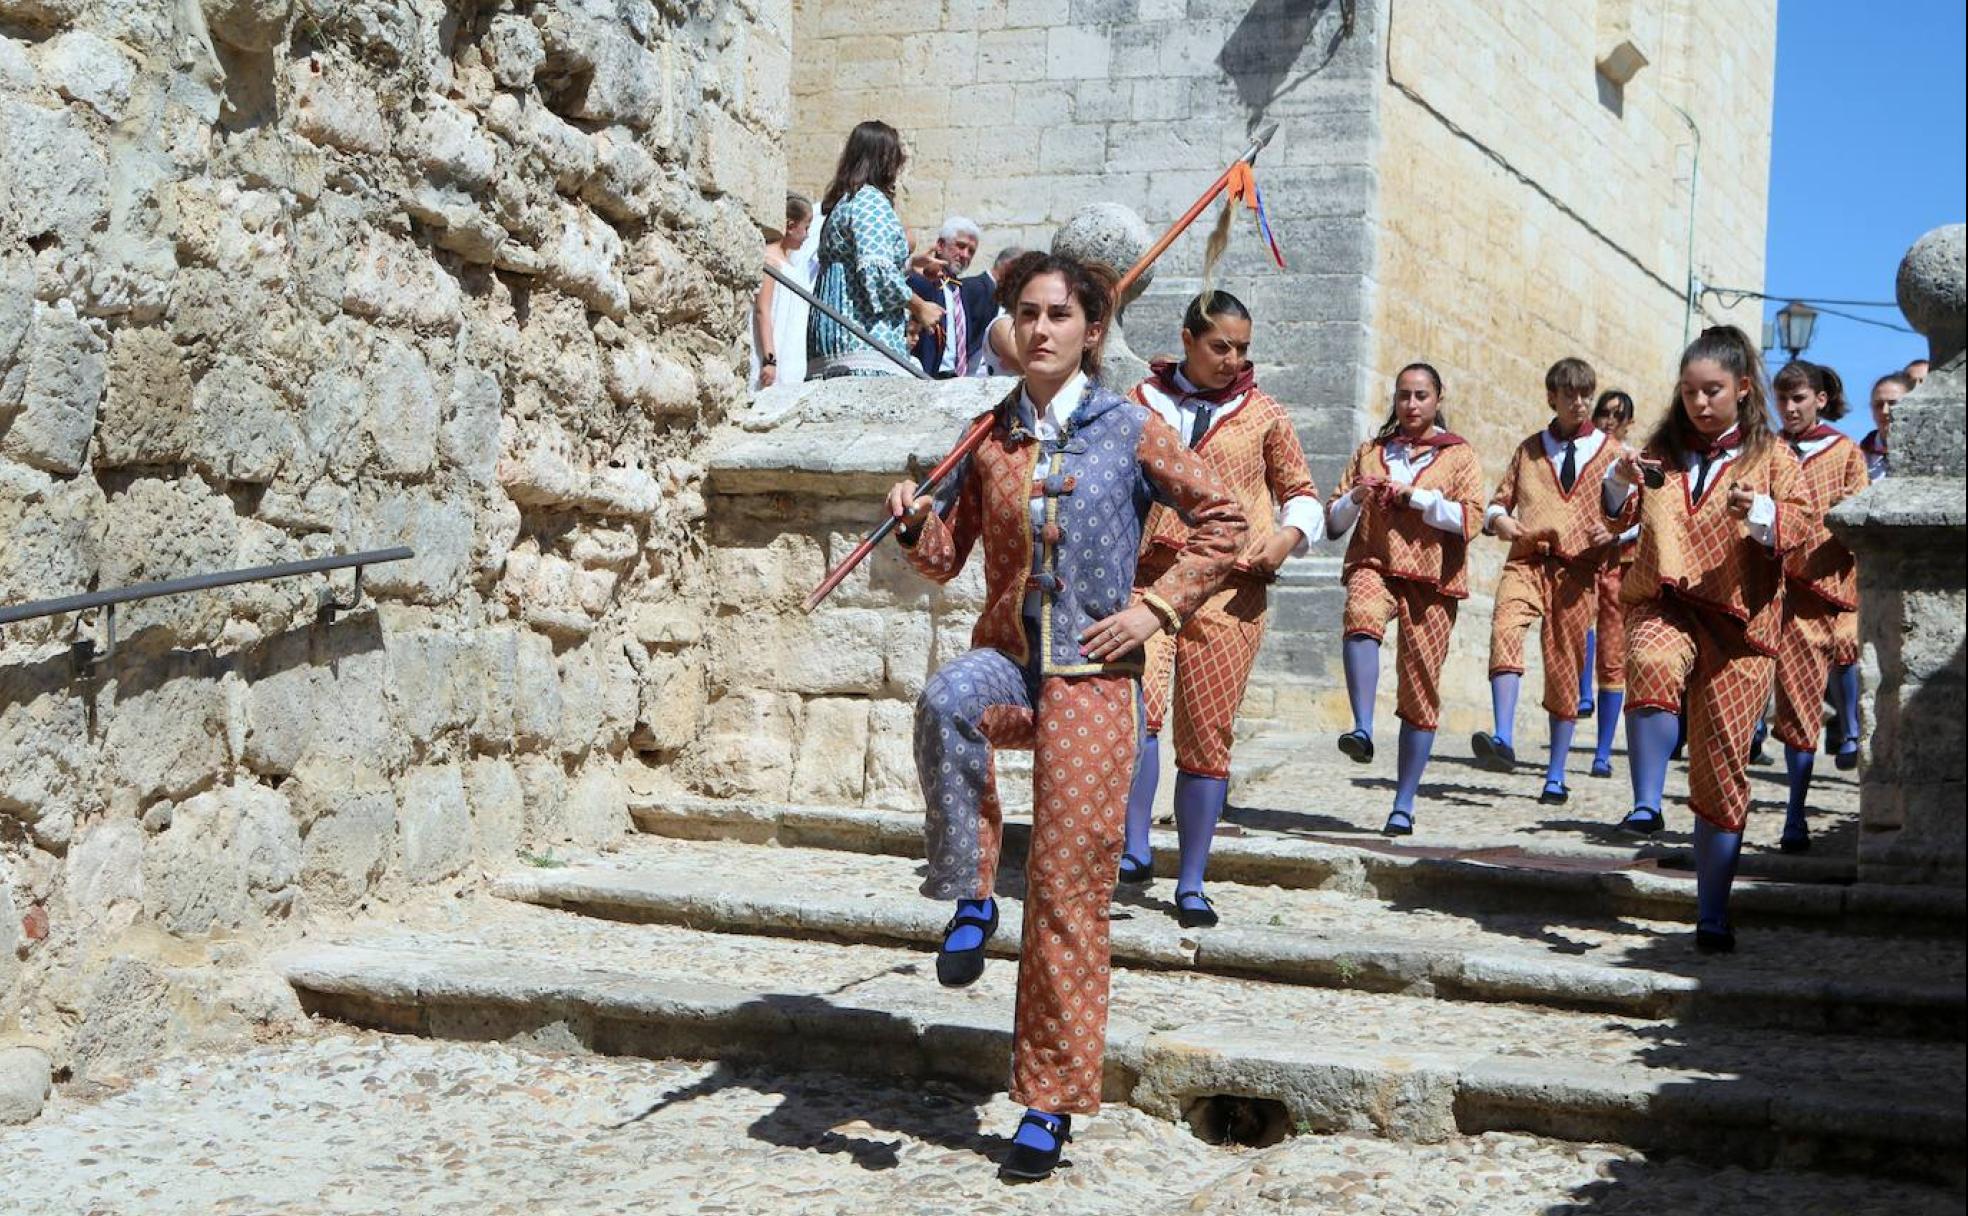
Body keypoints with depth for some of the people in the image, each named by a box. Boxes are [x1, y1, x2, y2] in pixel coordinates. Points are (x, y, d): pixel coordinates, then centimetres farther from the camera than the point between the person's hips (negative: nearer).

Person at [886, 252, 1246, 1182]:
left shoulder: (1129, 432, -1)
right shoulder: (991, 438, 9)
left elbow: (1221, 520, 4)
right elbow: (946, 557, 14)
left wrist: (1157, 607, -5)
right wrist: (918, 522, -8)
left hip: (1093, 672, -3)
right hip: (1008, 657, 3)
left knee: (1067, 886, -3)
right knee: (944, 702, -36)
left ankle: (1052, 1102, 7)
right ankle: (969, 897, -17)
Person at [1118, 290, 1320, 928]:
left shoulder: (1263, 414, 12)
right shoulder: (1143, 402, 12)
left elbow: (1301, 492, 19)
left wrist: (1290, 533, -1)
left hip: (1229, 586, 0)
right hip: (1147, 575, 0)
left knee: (1207, 735, 1)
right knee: (1136, 703, -24)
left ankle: (1192, 884, 10)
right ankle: (1135, 849, -16)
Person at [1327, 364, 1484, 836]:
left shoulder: (1459, 455, 10)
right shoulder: (1370, 453, 18)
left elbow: (1471, 519, -4)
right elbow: (1333, 522, 17)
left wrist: (1416, 496, -12)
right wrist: (1354, 498, -4)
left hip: (1431, 577, -1)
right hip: (1374, 564, 1)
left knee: (1420, 685, -1)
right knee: (1360, 618, -36)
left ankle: (1404, 805, 6)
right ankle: (1363, 729, -44)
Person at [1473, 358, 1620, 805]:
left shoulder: (1610, 453, 13)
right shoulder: (1529, 450, 18)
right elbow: (1500, 499, 17)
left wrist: (1613, 532, -10)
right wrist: (1498, 519, -7)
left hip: (1577, 568, 0)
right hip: (1527, 559, 0)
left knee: (1565, 666, 2)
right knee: (1505, 627, -30)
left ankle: (1556, 777, 12)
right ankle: (1503, 740, -38)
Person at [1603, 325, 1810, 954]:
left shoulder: (1770, 456, 6)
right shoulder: (1665, 450, 14)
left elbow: (1801, 520, -5)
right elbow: (1620, 513, 15)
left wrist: (1760, 514, -26)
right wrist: (1621, 482, -6)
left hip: (1738, 618, -1)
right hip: (1663, 601, 2)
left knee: (1722, 766, 0)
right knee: (1653, 667, -37)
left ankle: (1712, 914, 10)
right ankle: (1646, 804, -33)